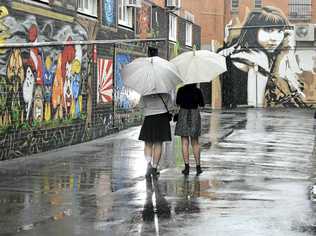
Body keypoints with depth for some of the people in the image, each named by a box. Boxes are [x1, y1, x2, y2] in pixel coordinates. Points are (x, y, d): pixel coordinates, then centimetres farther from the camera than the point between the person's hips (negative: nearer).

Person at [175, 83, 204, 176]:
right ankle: (198, 166, 7)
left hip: (183, 116, -1)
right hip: (195, 116, 1)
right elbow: (202, 104, 5)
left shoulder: (181, 90, -5)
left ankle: (187, 167, -3)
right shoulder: (197, 91, -5)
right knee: (195, 143, 11)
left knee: (185, 143, 2)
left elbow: (177, 103, 7)